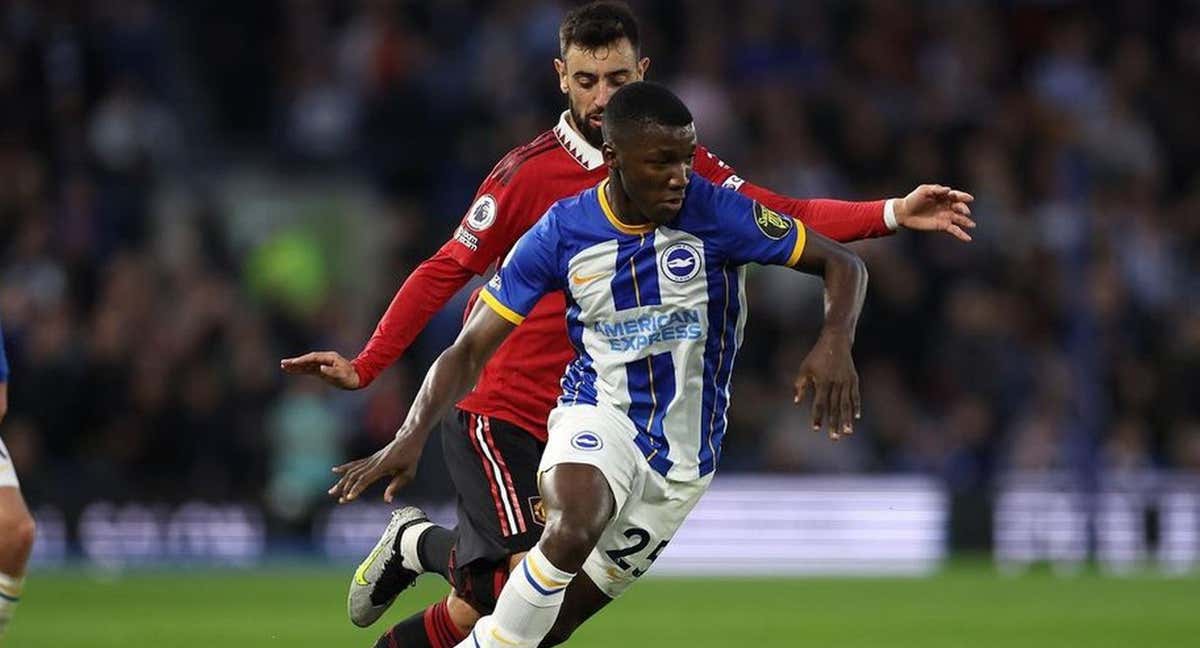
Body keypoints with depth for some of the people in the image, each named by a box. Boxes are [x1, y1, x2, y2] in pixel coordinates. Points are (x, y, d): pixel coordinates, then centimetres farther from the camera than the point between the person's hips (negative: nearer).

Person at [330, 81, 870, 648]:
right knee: (574, 528, -36)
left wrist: (834, 343, -29)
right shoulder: (561, 231, -8)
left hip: (683, 455, 1)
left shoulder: (715, 213, -14)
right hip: (598, 415, -1)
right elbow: (471, 350, -4)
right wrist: (411, 436, -18)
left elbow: (843, 265, -8)